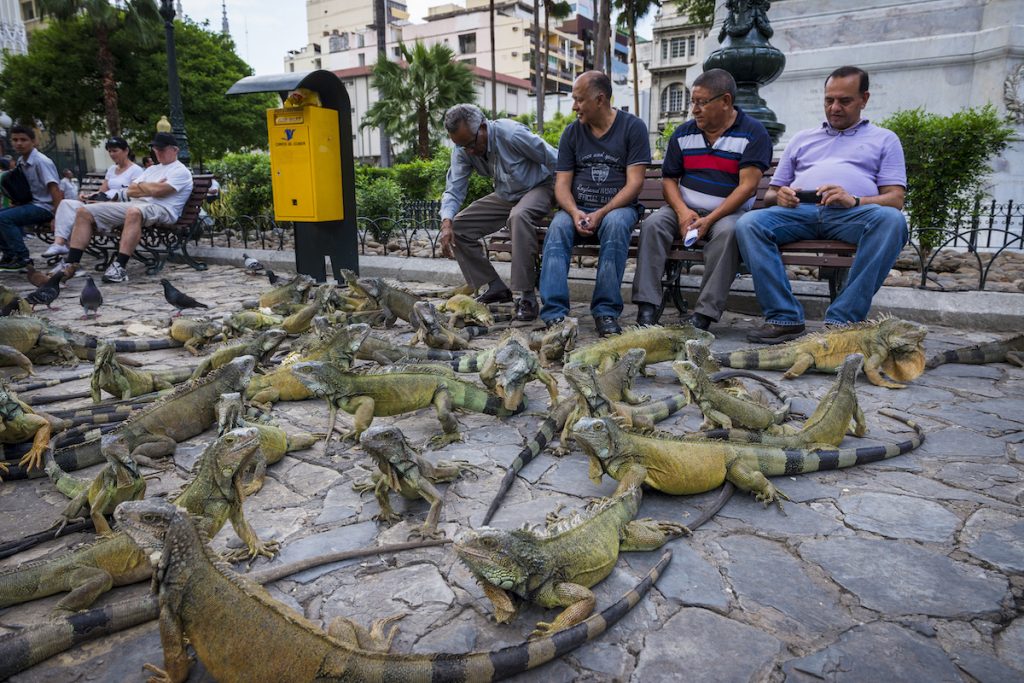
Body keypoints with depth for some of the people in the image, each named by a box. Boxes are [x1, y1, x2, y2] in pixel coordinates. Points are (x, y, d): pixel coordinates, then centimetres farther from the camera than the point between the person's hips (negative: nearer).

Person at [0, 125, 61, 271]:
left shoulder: (41, 161, -15)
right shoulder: (21, 161, 9)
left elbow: (55, 190, -22)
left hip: (44, 207, -9)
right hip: (30, 203, 9)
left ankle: (22, 257, -13)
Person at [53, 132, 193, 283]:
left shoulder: (180, 171, 4)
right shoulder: (152, 169, 30)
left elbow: (157, 191, -12)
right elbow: (131, 191, 18)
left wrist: (140, 186, 8)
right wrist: (152, 187, 2)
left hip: (161, 209, -9)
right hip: (135, 205, 9)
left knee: (134, 212, -44)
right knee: (84, 212, -1)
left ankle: (120, 266, -44)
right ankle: (71, 264, -7)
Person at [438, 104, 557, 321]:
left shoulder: (512, 135, -28)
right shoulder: (462, 150, -11)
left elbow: (556, 162, -20)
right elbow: (454, 189, -11)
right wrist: (446, 223, -29)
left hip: (538, 187, -6)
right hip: (504, 196, 7)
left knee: (519, 216, -41)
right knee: (457, 227, -7)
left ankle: (526, 296, -33)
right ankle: (495, 287, 0)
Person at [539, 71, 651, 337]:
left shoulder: (633, 127, 0)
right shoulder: (572, 132, 11)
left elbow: (634, 182, -8)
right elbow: (562, 183, 6)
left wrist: (601, 213, -20)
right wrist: (574, 212, -16)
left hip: (618, 207, -2)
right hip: (577, 208, 3)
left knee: (616, 223, -36)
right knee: (558, 226, -30)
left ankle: (606, 312, -31)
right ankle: (554, 313, -35)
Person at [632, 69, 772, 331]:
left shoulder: (753, 133, -3)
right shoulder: (683, 133, 11)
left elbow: (747, 186, -12)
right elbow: (669, 179, 11)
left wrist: (709, 220, -21)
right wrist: (682, 212, -10)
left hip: (728, 213, -3)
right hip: (686, 210, 4)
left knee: (728, 232, -36)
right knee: (652, 224, -24)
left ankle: (703, 315, -35)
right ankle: (647, 308, -30)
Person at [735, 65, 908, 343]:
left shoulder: (884, 139, 24)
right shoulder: (802, 139, 32)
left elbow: (895, 198, 10)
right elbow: (770, 193, 27)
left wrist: (854, 200, -12)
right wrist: (779, 196, 0)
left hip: (852, 214, -1)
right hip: (799, 210, 2)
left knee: (891, 220, -36)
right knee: (748, 223, -29)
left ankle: (842, 319, -35)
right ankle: (784, 318, -32)